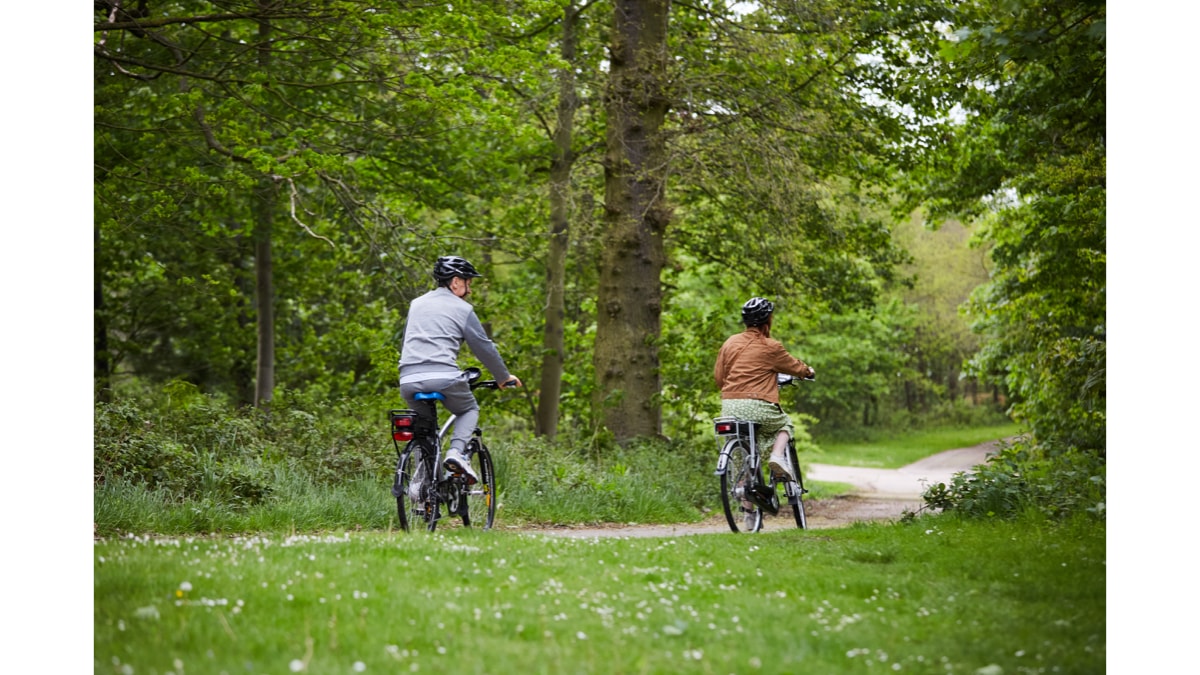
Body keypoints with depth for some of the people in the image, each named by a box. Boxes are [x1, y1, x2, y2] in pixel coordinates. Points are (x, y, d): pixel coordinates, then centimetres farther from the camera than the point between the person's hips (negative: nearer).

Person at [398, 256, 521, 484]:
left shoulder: (417, 304, 23)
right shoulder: (461, 309, 8)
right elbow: (484, 347, 9)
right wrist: (505, 377, 21)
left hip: (408, 380, 4)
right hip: (444, 377, -4)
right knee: (469, 410, 21)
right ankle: (457, 451, -7)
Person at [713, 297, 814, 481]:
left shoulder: (730, 343, 11)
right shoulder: (770, 346, -2)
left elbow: (719, 377, 14)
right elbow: (794, 366, 13)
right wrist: (808, 371, 35)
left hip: (729, 407, 4)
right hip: (757, 406, -4)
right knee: (785, 423, 23)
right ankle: (778, 455, 0)